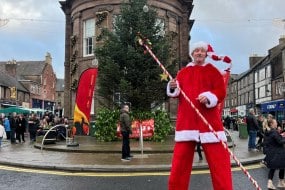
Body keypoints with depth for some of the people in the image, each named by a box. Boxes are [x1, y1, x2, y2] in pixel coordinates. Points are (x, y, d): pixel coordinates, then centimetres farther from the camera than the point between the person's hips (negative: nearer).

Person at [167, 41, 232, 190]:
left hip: (209, 120, -2)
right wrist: (173, 88, -10)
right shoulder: (183, 72, 15)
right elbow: (177, 94, 12)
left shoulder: (213, 70, 8)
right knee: (180, 160, 6)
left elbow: (221, 92, -2)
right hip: (186, 120, 2)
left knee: (218, 160, 0)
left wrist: (209, 97, -21)